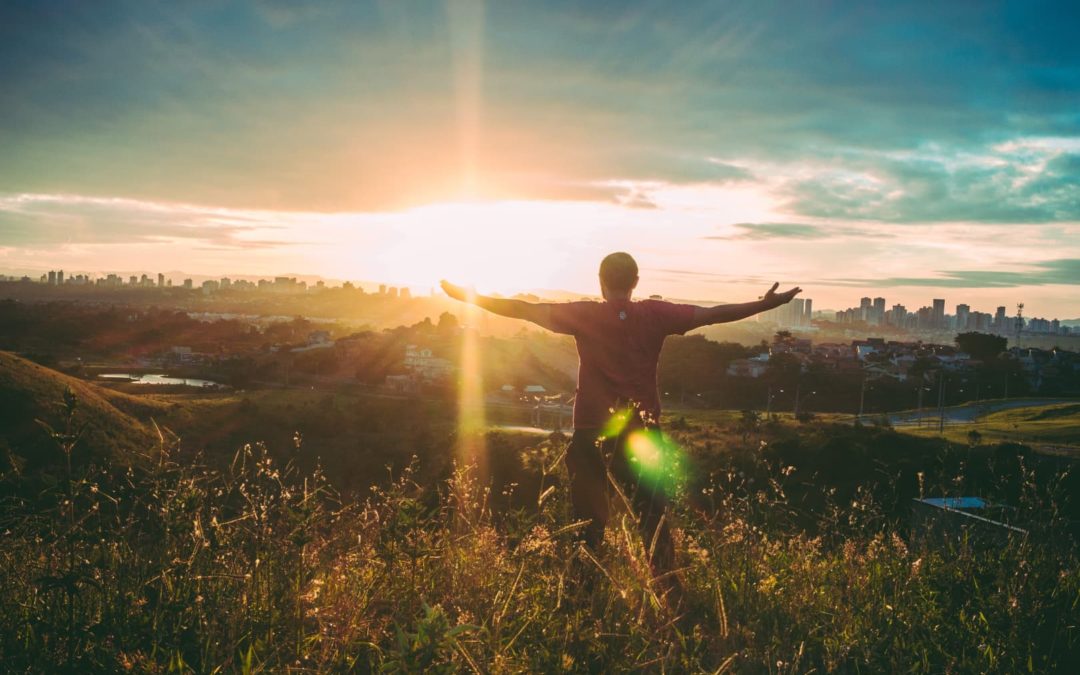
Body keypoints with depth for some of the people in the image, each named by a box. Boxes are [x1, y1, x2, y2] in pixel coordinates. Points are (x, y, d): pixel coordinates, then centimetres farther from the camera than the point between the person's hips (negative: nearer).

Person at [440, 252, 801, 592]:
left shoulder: (586, 315, -4)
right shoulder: (656, 314, -2)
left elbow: (526, 309, -3)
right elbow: (711, 314, -2)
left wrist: (466, 297, 3)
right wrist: (765, 304, 4)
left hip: (592, 430, -1)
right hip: (643, 428, 1)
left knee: (588, 515, 9)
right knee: (653, 514, 9)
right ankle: (667, 584, 6)